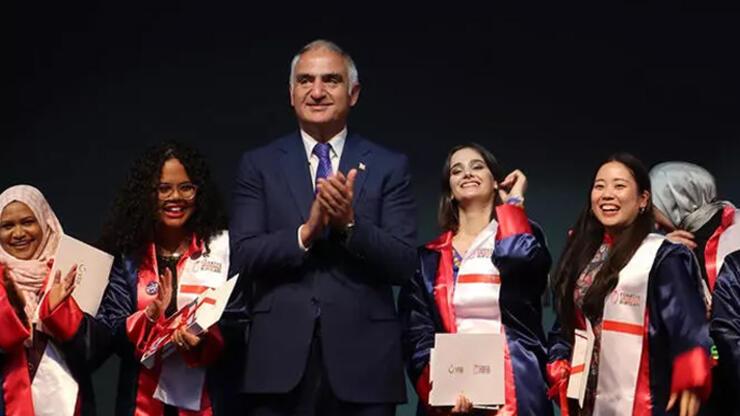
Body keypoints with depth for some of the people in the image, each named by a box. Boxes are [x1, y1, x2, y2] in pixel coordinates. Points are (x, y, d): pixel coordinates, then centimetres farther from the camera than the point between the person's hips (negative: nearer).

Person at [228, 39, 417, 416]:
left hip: (362, 362, 0)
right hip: (280, 360, 0)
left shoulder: (389, 167, 7)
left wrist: (350, 223, -16)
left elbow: (403, 264, -2)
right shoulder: (258, 165, 8)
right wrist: (306, 232, -15)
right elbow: (242, 257, -1)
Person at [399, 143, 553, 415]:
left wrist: (514, 201, 2)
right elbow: (417, 331, 4)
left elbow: (522, 260, -14)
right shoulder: (430, 257, 13)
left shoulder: (519, 236, 11)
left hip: (515, 393, -1)